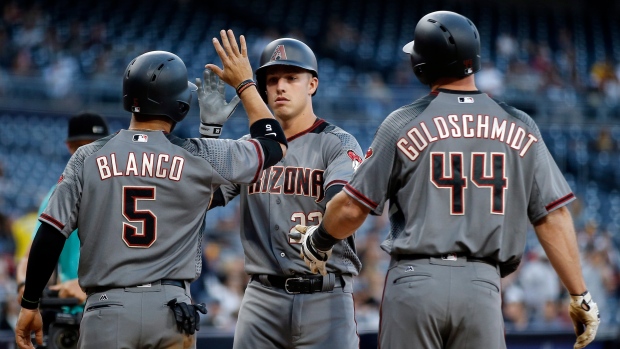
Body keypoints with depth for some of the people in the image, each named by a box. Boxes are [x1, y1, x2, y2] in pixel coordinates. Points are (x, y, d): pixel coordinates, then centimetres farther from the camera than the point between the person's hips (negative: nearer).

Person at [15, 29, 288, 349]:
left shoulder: (88, 158, 2)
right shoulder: (198, 157, 1)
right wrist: (245, 83, 24)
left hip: (107, 309, 0)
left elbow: (50, 235, 0)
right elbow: (275, 145, 14)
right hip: (170, 308, 0)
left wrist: (29, 305, 9)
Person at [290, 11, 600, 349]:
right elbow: (553, 215, 2)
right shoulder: (519, 127, 6)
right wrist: (580, 296, 5)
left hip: (415, 281, -1)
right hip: (482, 285, 2)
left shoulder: (404, 124, 0)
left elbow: (352, 208, 2)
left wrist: (318, 241, 23)